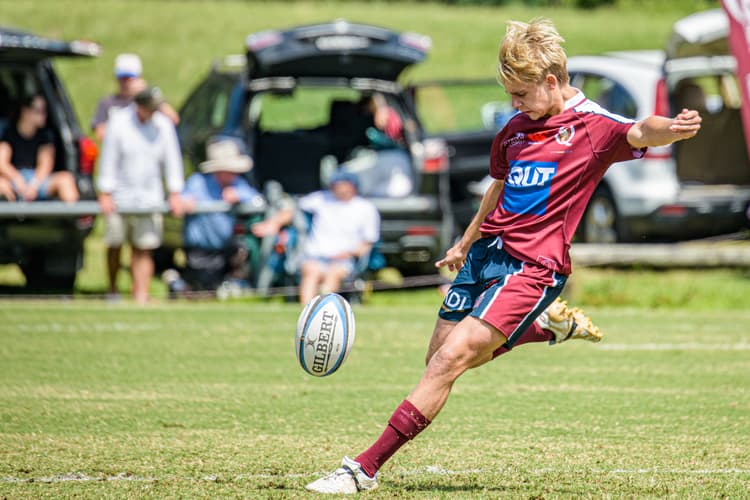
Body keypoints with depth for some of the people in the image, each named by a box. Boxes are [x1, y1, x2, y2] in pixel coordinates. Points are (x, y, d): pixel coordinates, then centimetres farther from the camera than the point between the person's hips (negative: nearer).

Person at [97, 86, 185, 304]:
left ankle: (141, 295, -7)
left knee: (143, 249, -4)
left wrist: (175, 194, 2)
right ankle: (113, 291, 24)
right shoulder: (118, 122, -6)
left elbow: (172, 159, 6)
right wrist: (105, 194, -8)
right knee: (115, 245, 6)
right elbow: (108, 159, -5)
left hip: (149, 197, 1)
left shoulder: (163, 125, 1)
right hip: (120, 196, -1)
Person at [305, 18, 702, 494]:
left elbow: (638, 133, -30)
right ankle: (543, 327, 36)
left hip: (532, 266, -8)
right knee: (440, 357, 17)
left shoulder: (592, 125, -9)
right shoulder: (516, 129, 12)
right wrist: (466, 243, 39)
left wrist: (671, 129, -54)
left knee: (452, 358, -18)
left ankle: (366, 468, -17)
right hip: (487, 252, 8)